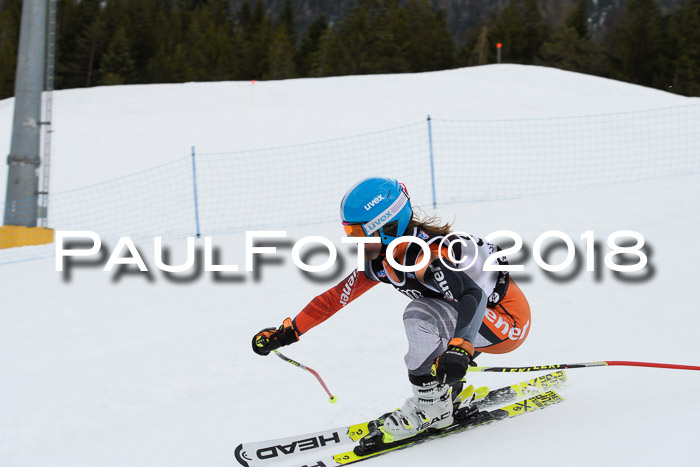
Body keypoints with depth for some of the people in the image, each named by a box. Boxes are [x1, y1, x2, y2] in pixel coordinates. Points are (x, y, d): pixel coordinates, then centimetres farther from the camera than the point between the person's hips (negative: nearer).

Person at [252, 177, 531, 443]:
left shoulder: (428, 256, -28)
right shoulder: (380, 262, -1)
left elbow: (473, 295, -40)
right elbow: (336, 297, 7)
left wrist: (459, 350, -55)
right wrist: (287, 332, 6)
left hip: (510, 320, -9)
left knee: (420, 316, -25)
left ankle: (433, 408, -12)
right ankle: (449, 389, 23)